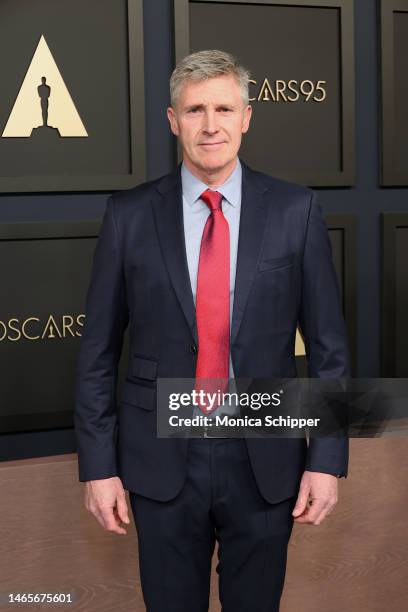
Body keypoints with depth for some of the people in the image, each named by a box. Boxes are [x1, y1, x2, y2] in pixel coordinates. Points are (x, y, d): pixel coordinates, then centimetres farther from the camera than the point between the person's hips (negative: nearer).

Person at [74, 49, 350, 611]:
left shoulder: (295, 210, -3)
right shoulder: (129, 214, -2)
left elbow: (328, 344, 0)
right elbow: (99, 349, 1)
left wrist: (327, 458, -4)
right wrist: (98, 464, -1)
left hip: (266, 461, 0)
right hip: (162, 460, 0)